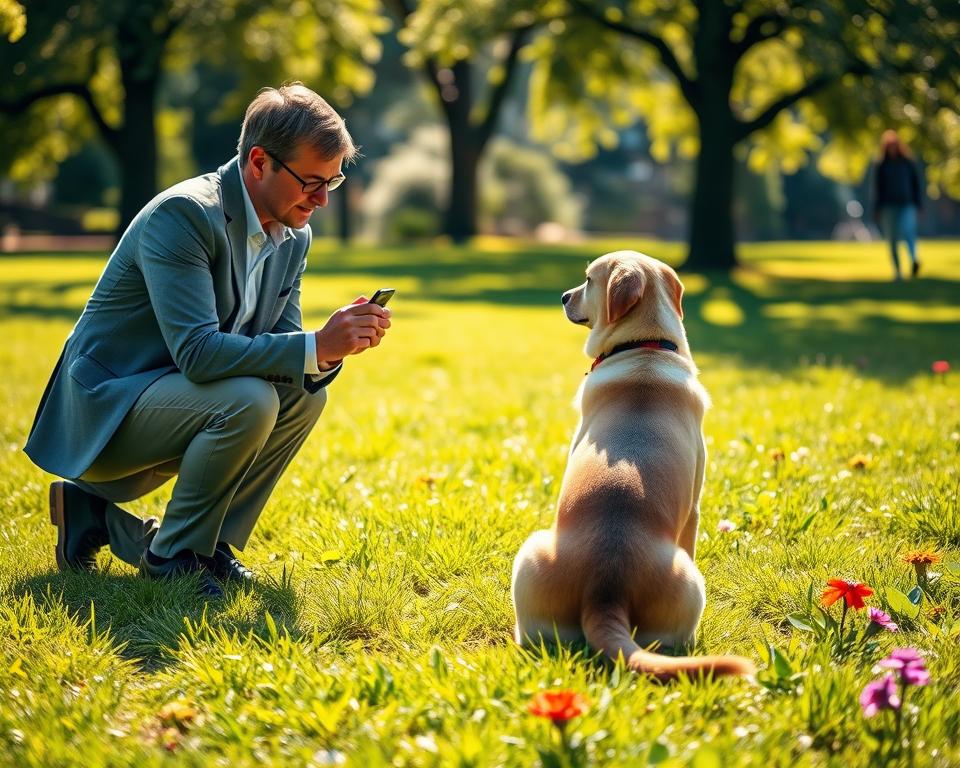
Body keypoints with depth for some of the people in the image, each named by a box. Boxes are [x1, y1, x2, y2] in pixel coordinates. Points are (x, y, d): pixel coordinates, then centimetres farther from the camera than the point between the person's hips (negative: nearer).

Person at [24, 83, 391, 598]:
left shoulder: (294, 237, 4)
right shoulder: (181, 215, -23)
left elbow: (281, 347, 5)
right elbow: (197, 352, -32)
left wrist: (335, 347, -18)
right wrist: (317, 346, -34)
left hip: (164, 402, 9)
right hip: (100, 414, -9)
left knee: (304, 394, -8)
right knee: (248, 399, -29)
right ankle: (171, 559, -9)